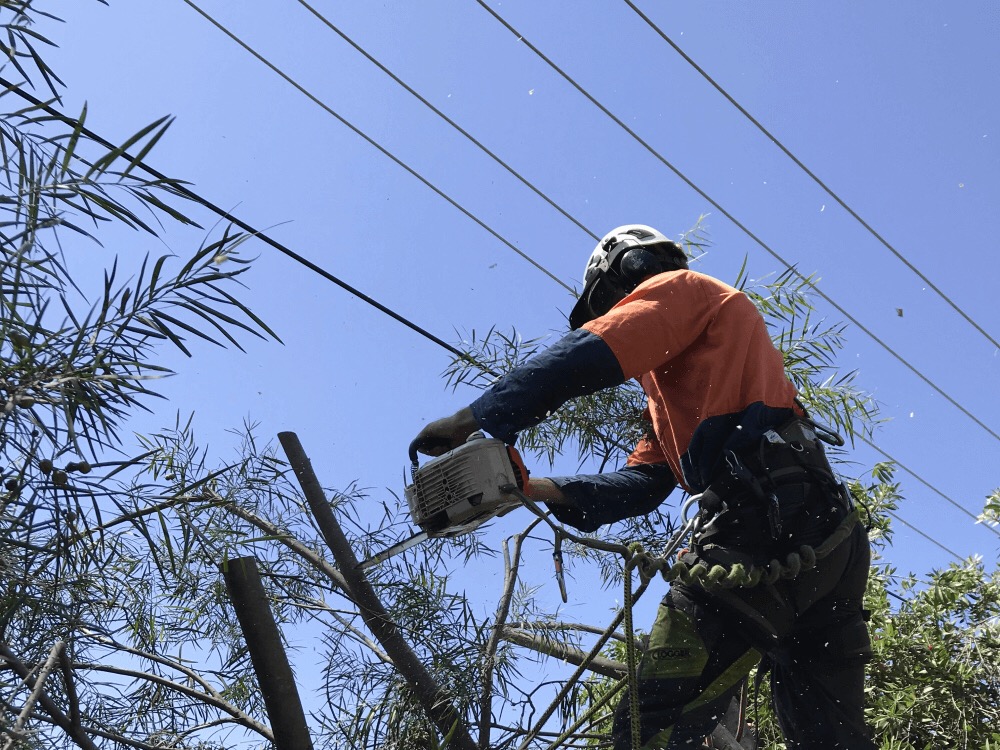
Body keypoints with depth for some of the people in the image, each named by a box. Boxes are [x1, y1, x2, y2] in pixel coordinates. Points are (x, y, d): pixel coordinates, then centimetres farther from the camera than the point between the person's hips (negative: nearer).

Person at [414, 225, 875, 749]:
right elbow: (639, 484, 25)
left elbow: (585, 359, -7)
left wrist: (471, 420, -2)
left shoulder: (679, 287, 10)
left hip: (765, 522, -10)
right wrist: (535, 488, 14)